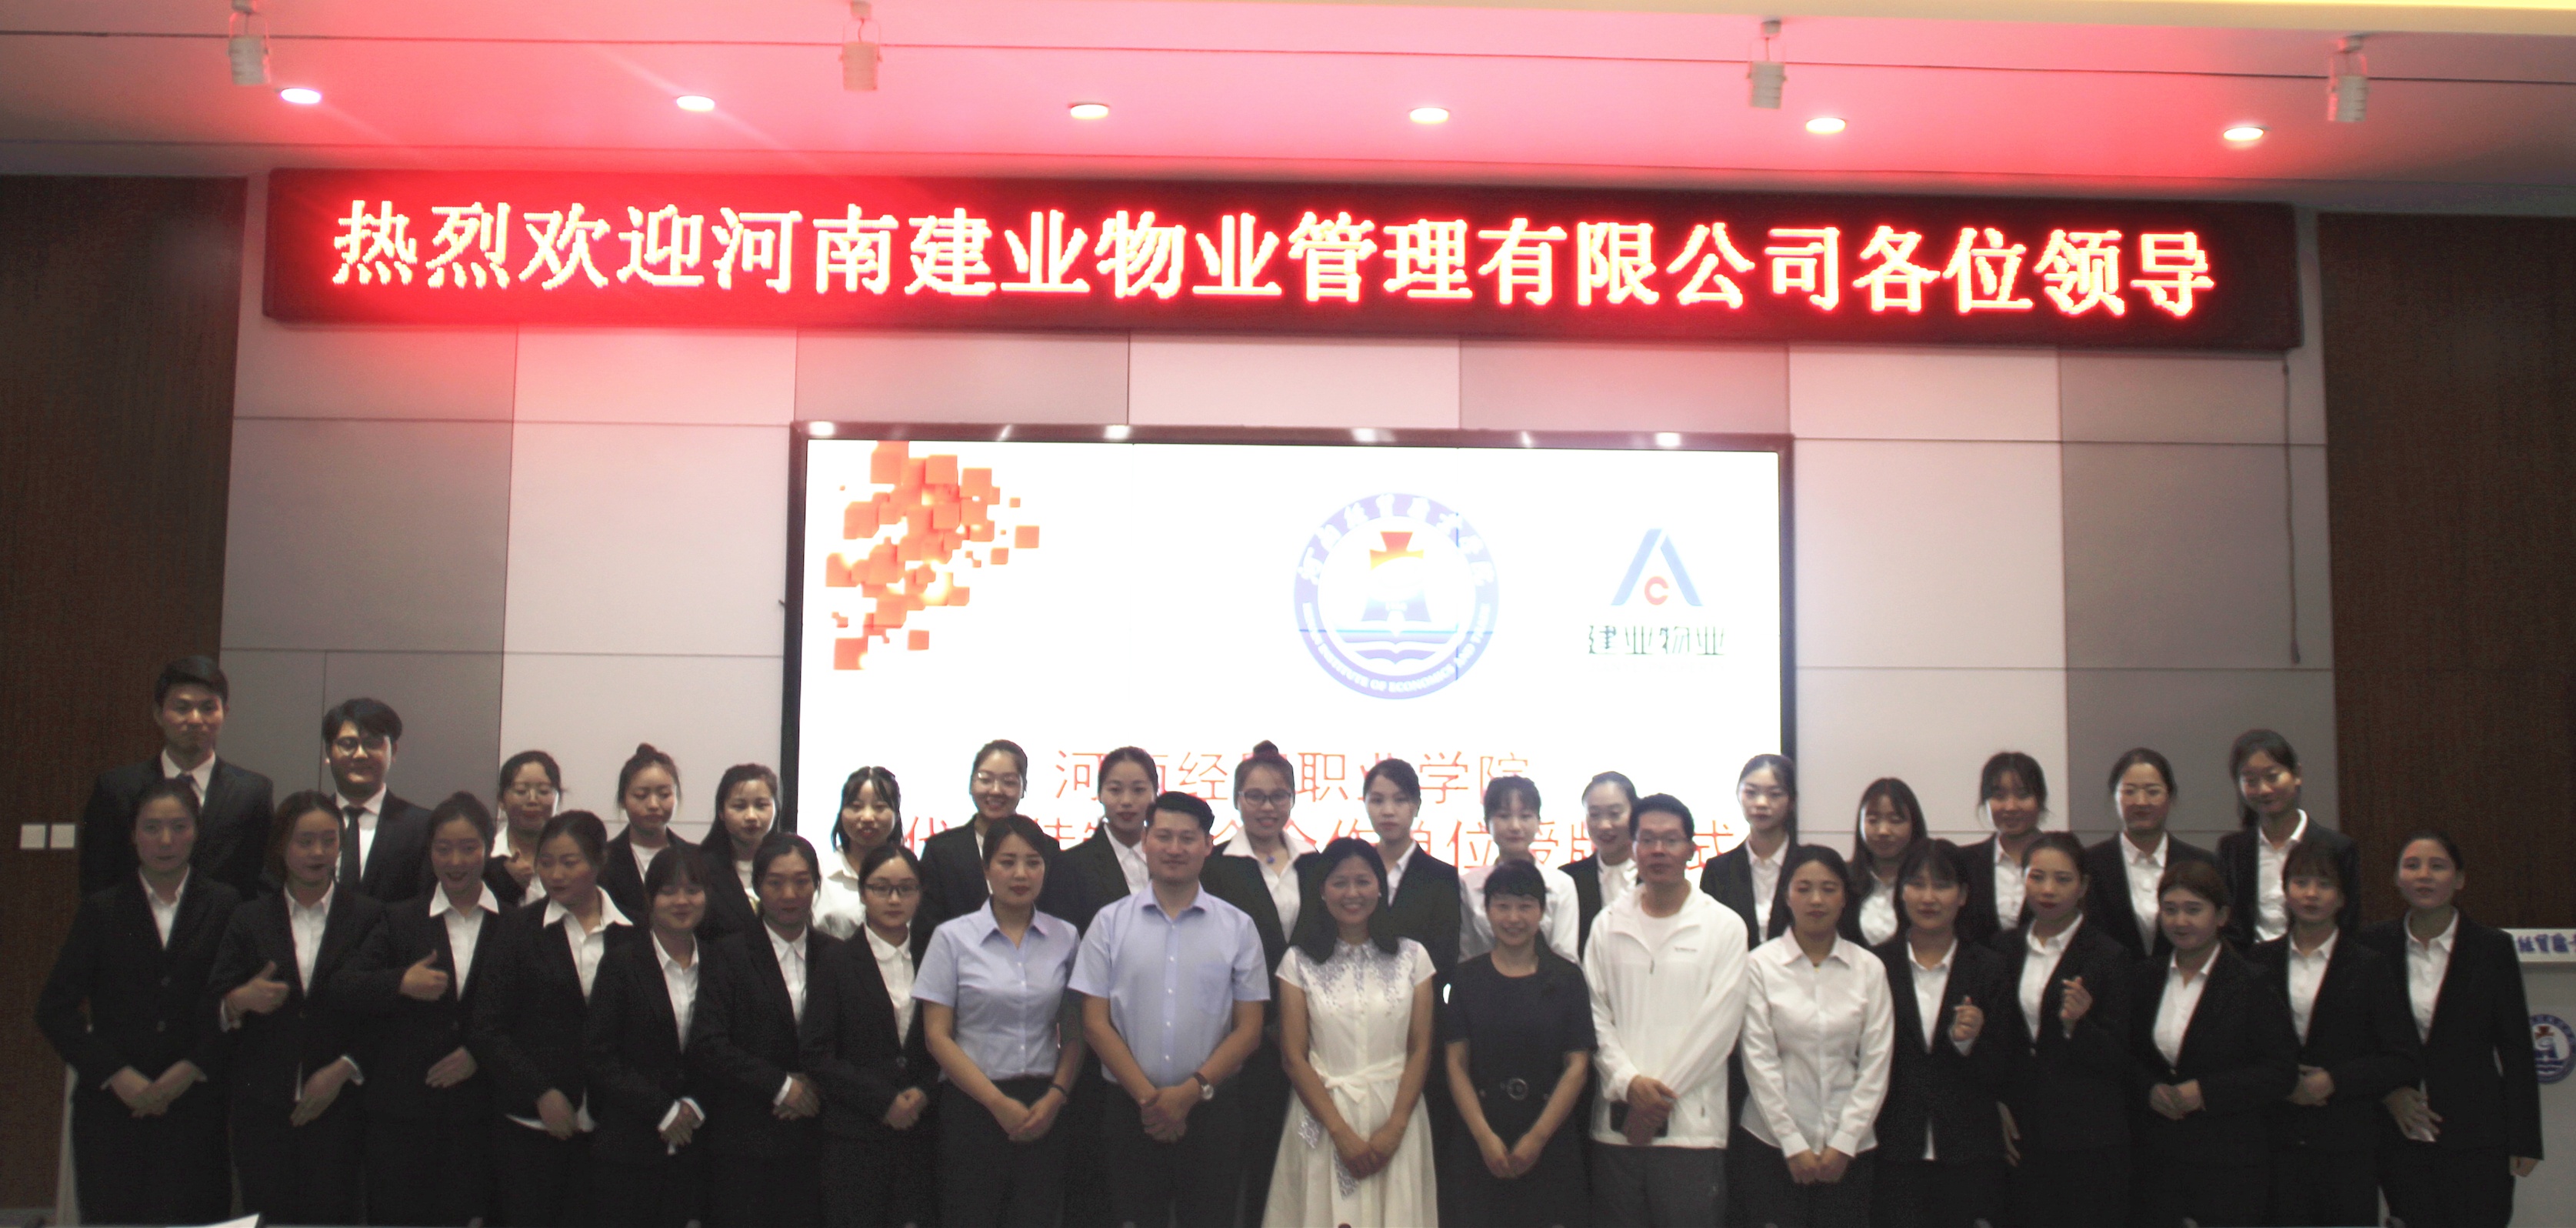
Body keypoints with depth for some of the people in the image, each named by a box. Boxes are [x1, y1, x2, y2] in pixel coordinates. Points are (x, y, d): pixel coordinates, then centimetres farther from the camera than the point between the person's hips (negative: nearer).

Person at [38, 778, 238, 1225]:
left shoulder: (224, 907, 4)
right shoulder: (102, 910, 7)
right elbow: (53, 1009, 4)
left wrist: (191, 1070, -9)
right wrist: (116, 1075, -6)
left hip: (196, 1105, -1)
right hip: (112, 1108, 1)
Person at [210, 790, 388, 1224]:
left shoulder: (369, 919, 7)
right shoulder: (248, 921, 12)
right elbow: (214, 1007, 7)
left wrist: (342, 1070, -7)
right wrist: (239, 1002, -15)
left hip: (339, 1104, -1)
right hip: (261, 1106, 1)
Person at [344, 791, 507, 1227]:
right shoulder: (402, 921, 10)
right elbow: (345, 989, 2)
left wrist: (482, 1052, -9)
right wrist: (400, 983, -15)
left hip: (480, 1106, -1)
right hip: (403, 1105, 1)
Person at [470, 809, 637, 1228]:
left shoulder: (634, 934, 5)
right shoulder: (517, 932, 4)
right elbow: (485, 1030, 0)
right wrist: (541, 1093, -8)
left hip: (605, 1126, 0)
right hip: (528, 1126, 0)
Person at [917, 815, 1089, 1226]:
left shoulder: (1066, 938, 6)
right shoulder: (953, 938, -1)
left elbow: (1075, 1033, 10)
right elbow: (937, 1035, -3)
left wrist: (1056, 1096, -6)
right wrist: (998, 1103, -8)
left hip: (1044, 1111, 2)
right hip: (972, 1107, -2)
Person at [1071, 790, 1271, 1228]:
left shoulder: (1238, 927, 5)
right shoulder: (1109, 922, 5)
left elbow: (1249, 1028, 3)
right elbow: (1095, 1023, 1)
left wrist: (1191, 1092, -9)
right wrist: (1148, 1097, -8)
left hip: (1211, 1111, 0)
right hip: (1129, 1110, 0)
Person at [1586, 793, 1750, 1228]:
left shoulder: (1724, 926, 2)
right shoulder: (1608, 924, 10)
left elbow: (1720, 1024, -4)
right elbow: (1595, 1013, 6)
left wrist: (1660, 1096, -7)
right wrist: (1629, 1082, -9)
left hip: (1691, 1126, -3)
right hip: (1617, 1124, 3)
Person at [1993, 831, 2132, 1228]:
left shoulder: (2108, 956, -3)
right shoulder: (2005, 948, 9)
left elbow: (2122, 1059, -4)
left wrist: (2077, 1025, -21)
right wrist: (1998, 1106, 6)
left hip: (2090, 1139, -3)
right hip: (2024, 1131, 4)